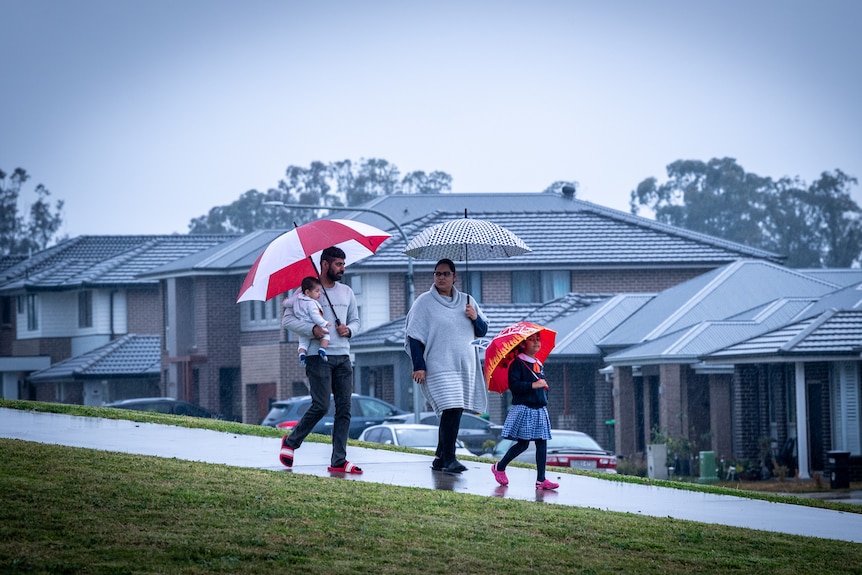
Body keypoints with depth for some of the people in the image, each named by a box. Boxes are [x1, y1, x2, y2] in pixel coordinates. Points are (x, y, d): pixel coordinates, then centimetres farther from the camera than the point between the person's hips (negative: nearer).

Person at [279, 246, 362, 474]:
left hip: (343, 357, 6)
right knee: (321, 406, -12)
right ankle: (290, 442, 10)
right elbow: (287, 319, -6)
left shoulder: (347, 292, 17)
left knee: (344, 409, -1)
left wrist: (349, 329, -1)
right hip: (319, 356, -6)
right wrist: (311, 329, -20)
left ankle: (339, 461, 1)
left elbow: (356, 320, 23)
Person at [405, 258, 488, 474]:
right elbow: (414, 335, -2)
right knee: (451, 409, -19)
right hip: (439, 368, -5)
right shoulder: (424, 302, 1)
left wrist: (475, 318, -3)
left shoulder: (466, 301, 14)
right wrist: (418, 366, -11)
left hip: (465, 367, 5)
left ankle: (440, 458, 19)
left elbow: (482, 331, 19)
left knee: (452, 412, 8)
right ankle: (448, 459, -19)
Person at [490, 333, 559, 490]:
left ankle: (541, 479, -1)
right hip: (524, 408, -7)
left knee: (542, 442, -1)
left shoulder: (539, 365, 16)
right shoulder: (518, 363, -7)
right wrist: (533, 385, -22)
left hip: (540, 410, 7)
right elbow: (513, 385, -18)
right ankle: (499, 467, 15)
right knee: (523, 443, -5)